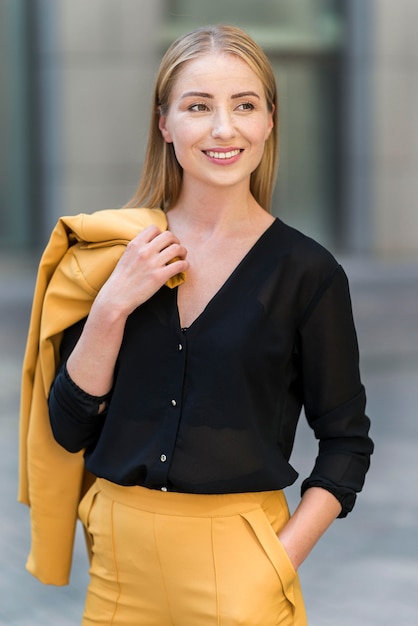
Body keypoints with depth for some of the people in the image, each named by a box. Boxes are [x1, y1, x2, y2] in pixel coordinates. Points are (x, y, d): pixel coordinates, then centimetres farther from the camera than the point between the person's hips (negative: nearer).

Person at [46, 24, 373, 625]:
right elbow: (70, 428, -1)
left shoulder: (307, 272, -7)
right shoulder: (117, 249, 0)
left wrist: (279, 561, -13)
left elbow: (346, 440, -2)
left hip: (235, 554, -3)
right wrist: (112, 305, -14)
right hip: (120, 552, 3)